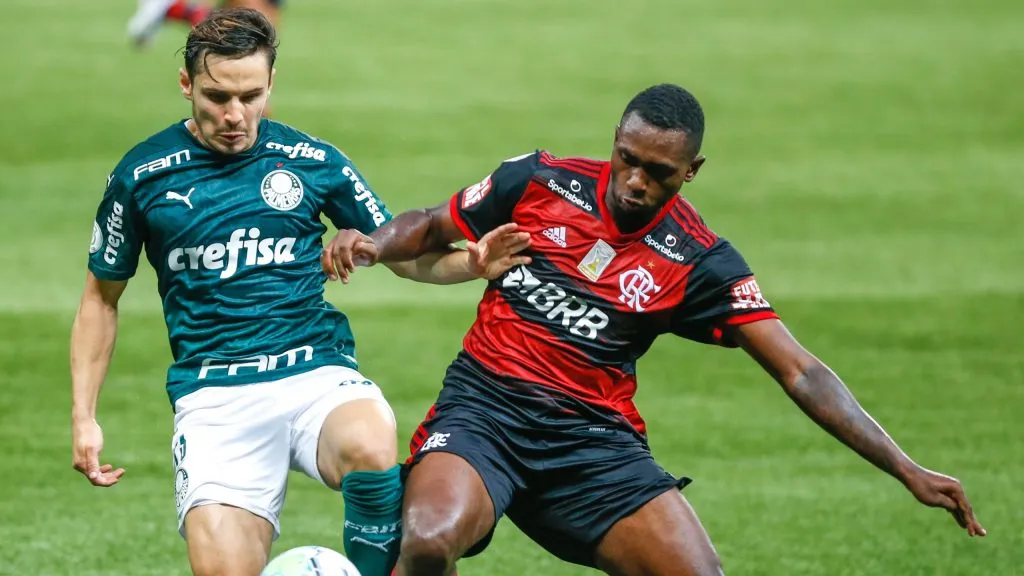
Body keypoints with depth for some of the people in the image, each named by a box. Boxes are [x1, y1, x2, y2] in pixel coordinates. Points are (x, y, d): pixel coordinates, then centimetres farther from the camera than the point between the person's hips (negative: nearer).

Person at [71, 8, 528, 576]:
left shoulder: (313, 161, 6)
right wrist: (83, 416, 9)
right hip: (213, 396, 0)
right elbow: (102, 296, 16)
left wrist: (471, 263, -7)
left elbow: (403, 253, 14)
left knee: (370, 449, -36)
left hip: (317, 374, 0)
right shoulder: (142, 175, 4)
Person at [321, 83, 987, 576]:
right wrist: (370, 244, -8)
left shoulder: (700, 263, 0)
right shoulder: (538, 182, 2)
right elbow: (432, 228, 17)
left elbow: (801, 373, -1)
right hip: (482, 409, -1)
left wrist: (907, 469, -8)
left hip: (594, 439, 2)